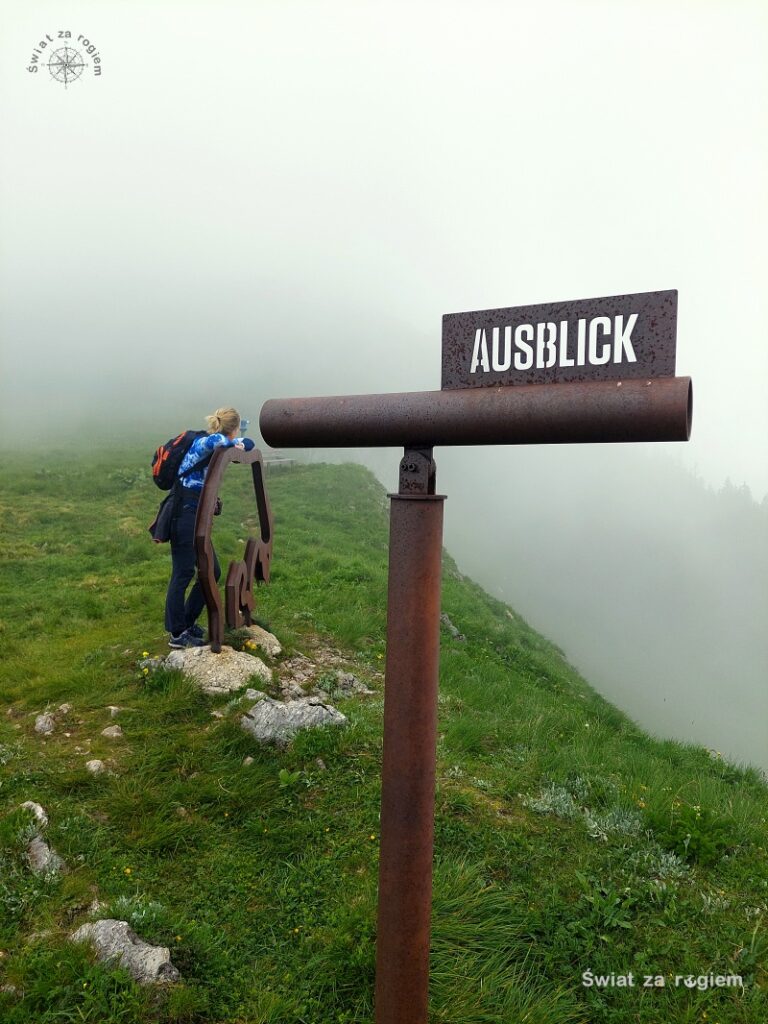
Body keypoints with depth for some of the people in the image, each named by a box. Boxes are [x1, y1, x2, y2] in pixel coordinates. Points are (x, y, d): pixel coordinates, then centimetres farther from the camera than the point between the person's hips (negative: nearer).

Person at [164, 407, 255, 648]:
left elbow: (248, 444, 19)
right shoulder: (201, 443, -15)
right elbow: (215, 440, -40)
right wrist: (233, 443, -21)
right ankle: (177, 635, 11)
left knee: (212, 571, 13)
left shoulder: (217, 448, 10)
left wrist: (239, 444, -2)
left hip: (196, 516, 9)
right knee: (183, 574, -1)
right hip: (183, 515, -9)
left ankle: (188, 622, 27)